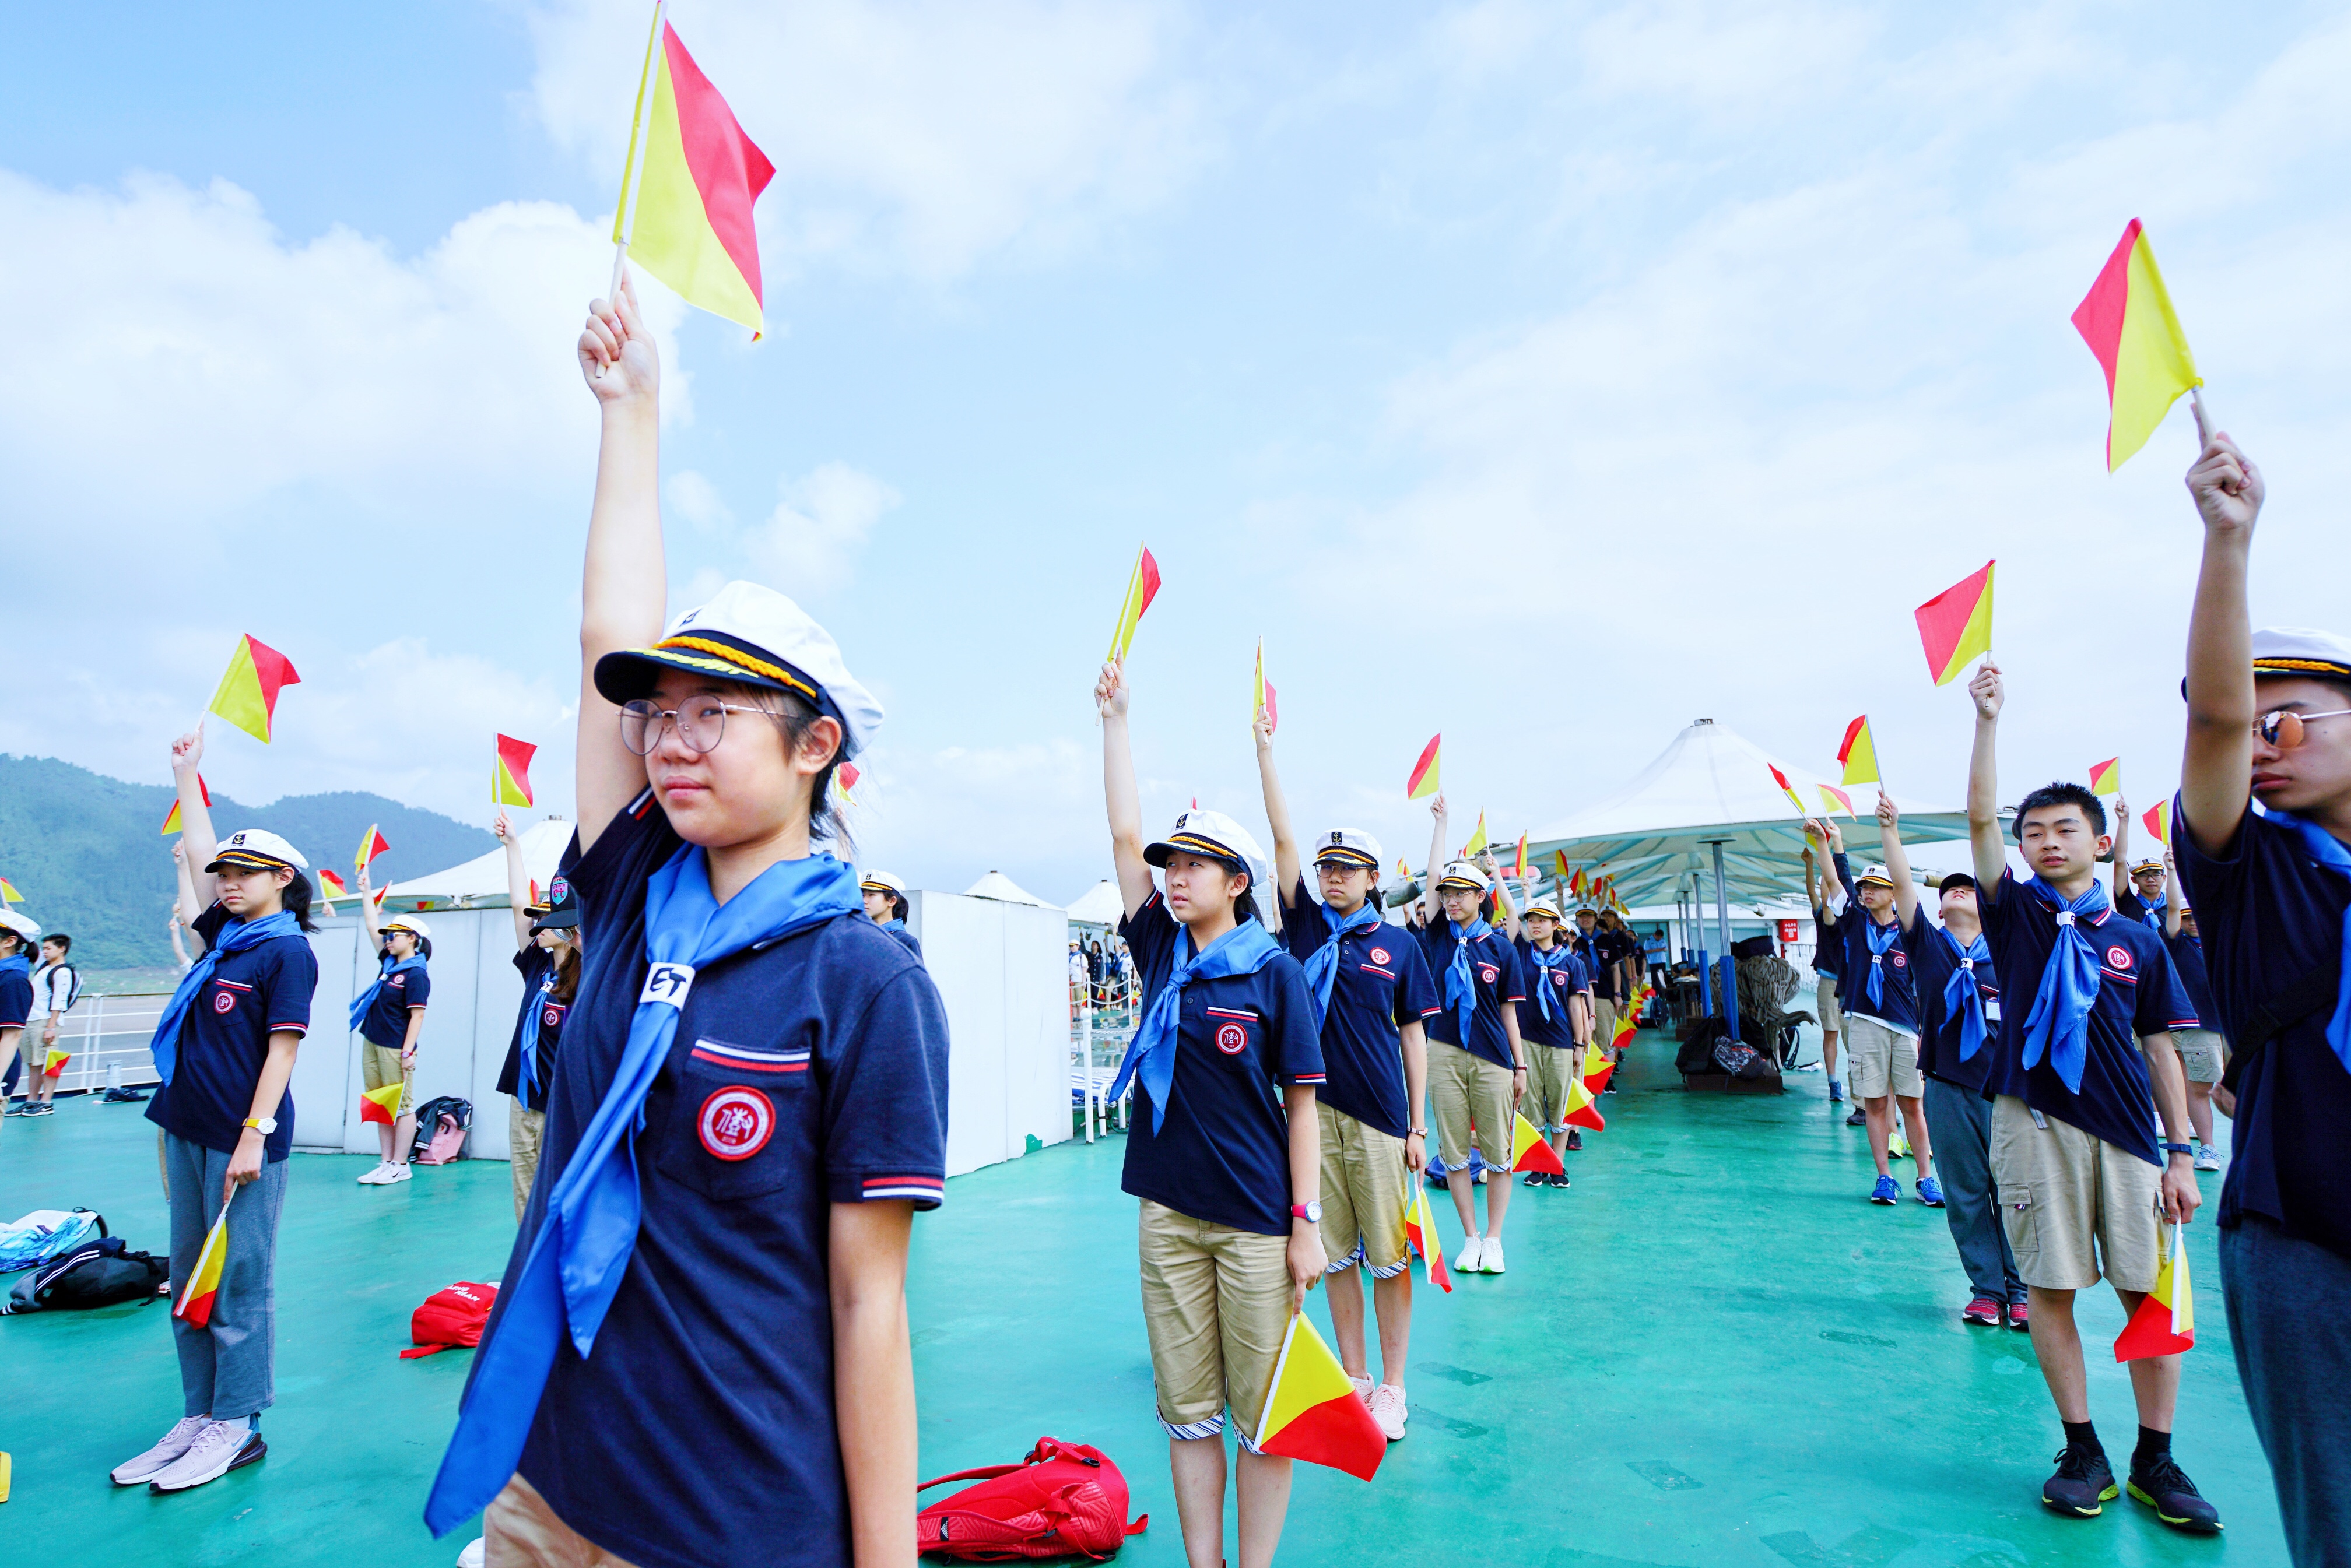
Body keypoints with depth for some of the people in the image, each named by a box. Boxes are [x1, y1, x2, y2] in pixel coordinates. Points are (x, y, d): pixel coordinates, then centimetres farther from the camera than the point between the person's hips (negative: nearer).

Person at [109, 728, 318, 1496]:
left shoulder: (287, 951, -10)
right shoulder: (225, 935, 11)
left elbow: (282, 1049, -14)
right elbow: (198, 855, 23)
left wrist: (254, 1136, -18)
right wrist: (187, 774, 27)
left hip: (243, 1139, -8)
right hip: (188, 1130, 8)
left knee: (239, 1285, 0)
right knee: (188, 1280, 13)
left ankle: (236, 1426, 11)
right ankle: (198, 1415, 23)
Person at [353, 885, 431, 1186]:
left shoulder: (416, 974, -13)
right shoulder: (388, 962, 10)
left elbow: (417, 1015, -16)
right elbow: (373, 926, 17)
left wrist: (408, 1053, -19)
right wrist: (366, 890, 17)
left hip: (395, 1049, -9)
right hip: (372, 1044, 9)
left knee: (401, 1107, -2)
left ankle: (400, 1165, 3)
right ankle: (387, 1163, 17)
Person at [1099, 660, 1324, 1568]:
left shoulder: (1275, 973, -7)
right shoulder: (1164, 955, 4)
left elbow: (1302, 1102, -5)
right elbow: (1124, 836, 1)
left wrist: (1307, 1222, -8)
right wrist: (1114, 719, 1)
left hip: (1257, 1220, -4)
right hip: (1168, 1213, 4)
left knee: (1263, 1414, 9)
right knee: (1188, 1413, 13)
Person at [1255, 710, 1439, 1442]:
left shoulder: (1398, 945, 2)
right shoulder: (1307, 924, 4)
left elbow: (1413, 1037, 5)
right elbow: (1282, 838, -2)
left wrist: (1418, 1127, 1)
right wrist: (1264, 748, -6)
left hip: (1380, 1115, -1)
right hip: (1316, 1108, 2)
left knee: (1388, 1257, 7)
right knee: (1336, 1254, 12)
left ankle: (1392, 1387, 22)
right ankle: (1352, 1379, 27)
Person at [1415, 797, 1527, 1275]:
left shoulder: (1499, 946, 1)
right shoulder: (1438, 935, 5)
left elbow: (1509, 1011, 5)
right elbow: (1434, 876, 1)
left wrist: (1520, 1065, 3)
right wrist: (1442, 821, 6)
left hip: (1493, 1058, -1)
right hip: (1444, 1055, 2)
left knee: (1497, 1153, 5)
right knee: (1454, 1152, 7)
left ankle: (1493, 1240, 18)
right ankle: (1470, 1238, 20)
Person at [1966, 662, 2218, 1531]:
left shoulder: (2137, 940, 9)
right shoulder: (2016, 913, 4)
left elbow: (2161, 1049, 9)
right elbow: (1978, 819, -7)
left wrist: (2181, 1152, 4)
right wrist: (1987, 718, -11)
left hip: (2126, 1130, 2)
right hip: (2035, 1123, -2)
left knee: (2148, 1292, 5)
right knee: (2050, 1288, 3)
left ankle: (2156, 1460, 20)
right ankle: (2083, 1452, 17)